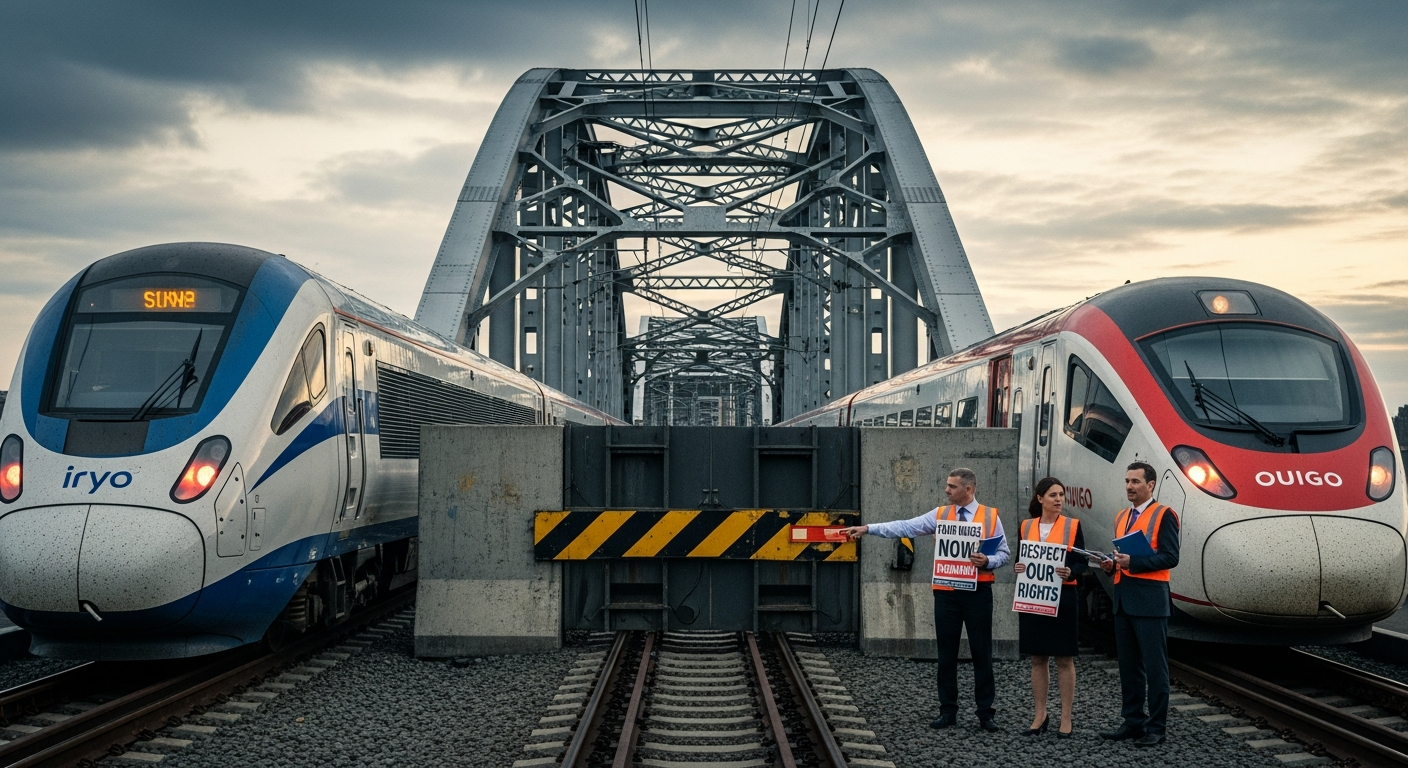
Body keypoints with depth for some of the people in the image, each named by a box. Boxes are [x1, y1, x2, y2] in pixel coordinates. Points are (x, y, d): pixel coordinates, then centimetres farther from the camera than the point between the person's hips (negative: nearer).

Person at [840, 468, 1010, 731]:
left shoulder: (991, 517, 1)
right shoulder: (940, 515, 6)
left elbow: (1004, 554, 3)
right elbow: (905, 527, -2)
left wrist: (988, 561, -18)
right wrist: (868, 529, -10)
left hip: (978, 592, -2)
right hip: (946, 593, 2)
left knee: (981, 653, 2)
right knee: (946, 653, 7)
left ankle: (986, 713, 10)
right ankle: (948, 711, 15)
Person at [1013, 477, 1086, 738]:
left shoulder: (1072, 526, 0)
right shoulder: (1027, 526, 8)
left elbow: (1082, 562, -2)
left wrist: (1070, 573, -22)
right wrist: (1019, 568, -8)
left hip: (1063, 598, -3)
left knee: (1064, 659, 1)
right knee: (1037, 658, 8)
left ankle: (1066, 718, 8)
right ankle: (1040, 715, 17)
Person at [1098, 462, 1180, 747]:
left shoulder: (1164, 515, -6)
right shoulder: (1121, 517, 17)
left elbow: (1170, 557, -14)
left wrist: (1133, 562, -21)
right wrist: (1112, 564, 3)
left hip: (1150, 600, -8)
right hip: (1123, 599, 8)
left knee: (1155, 666, -2)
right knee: (1128, 666, 12)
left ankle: (1156, 727, 3)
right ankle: (1133, 721, 19)